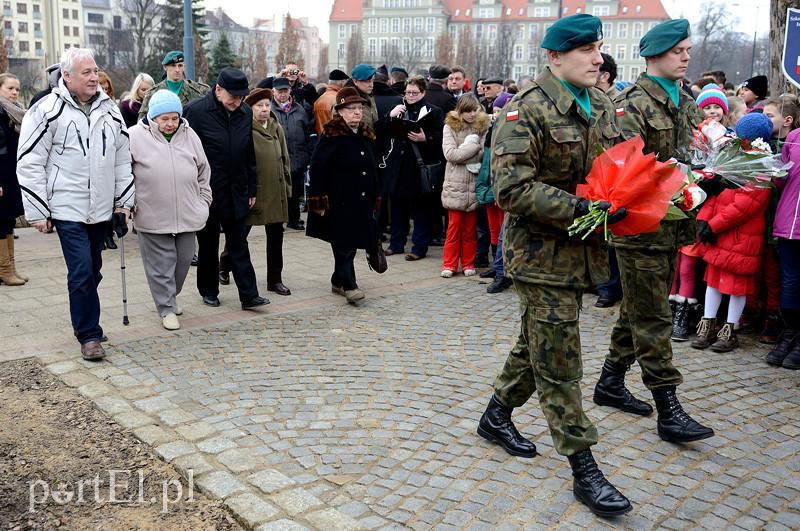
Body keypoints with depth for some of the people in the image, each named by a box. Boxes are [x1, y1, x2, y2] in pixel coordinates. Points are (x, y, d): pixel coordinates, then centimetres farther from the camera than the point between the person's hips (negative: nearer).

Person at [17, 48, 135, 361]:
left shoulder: (109, 110, 8)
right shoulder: (47, 110, -7)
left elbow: (122, 159, 15)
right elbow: (30, 164, -6)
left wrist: (124, 202, 12)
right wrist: (37, 212, -7)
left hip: (101, 208, 5)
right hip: (67, 208, -5)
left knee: (92, 271, 15)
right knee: (81, 271, -9)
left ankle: (84, 323, 32)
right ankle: (89, 336, 2)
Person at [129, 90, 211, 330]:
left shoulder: (190, 136, 7)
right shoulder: (136, 137, -5)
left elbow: (204, 173, 16)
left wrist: (203, 201, 13)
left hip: (187, 216, 4)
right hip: (152, 218, -4)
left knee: (183, 260, 14)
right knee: (160, 264, 1)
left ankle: (169, 298, 36)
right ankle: (167, 309, 14)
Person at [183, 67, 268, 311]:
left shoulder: (245, 112, 4)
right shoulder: (196, 110, -11)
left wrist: (251, 189, 10)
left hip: (236, 191, 4)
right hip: (206, 190, -3)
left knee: (239, 245, 4)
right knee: (208, 243, 10)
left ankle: (249, 295, 5)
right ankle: (208, 291, 24)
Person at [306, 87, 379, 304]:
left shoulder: (366, 135, 13)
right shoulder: (332, 135, -9)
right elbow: (318, 167, -13)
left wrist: (374, 197, 20)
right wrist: (319, 200, -17)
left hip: (361, 202, 7)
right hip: (339, 202, -7)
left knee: (352, 242, 12)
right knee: (344, 244, -8)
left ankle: (338, 281, 26)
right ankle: (349, 285, -4)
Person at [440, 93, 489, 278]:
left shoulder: (483, 126, 4)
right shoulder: (450, 126, 1)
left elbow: (485, 154, -7)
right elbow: (449, 154, -11)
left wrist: (462, 152, -12)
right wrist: (473, 147, -10)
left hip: (474, 183, 1)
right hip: (455, 184, -1)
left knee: (470, 227, 9)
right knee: (454, 226, 2)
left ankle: (468, 263, 19)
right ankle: (449, 264, 10)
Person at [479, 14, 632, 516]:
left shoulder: (600, 105, 10)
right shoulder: (526, 110, -15)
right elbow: (512, 187, -23)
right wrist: (581, 209, -27)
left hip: (582, 249, 8)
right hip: (542, 252, -8)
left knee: (538, 341, 20)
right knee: (559, 358, -2)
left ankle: (497, 415, 40)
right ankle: (584, 469, 7)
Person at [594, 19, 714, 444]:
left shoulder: (685, 103, 15)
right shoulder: (633, 104, -10)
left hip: (672, 225, 8)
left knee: (639, 312, 16)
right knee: (653, 319, -2)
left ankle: (611, 383, 30)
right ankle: (668, 410, 3)